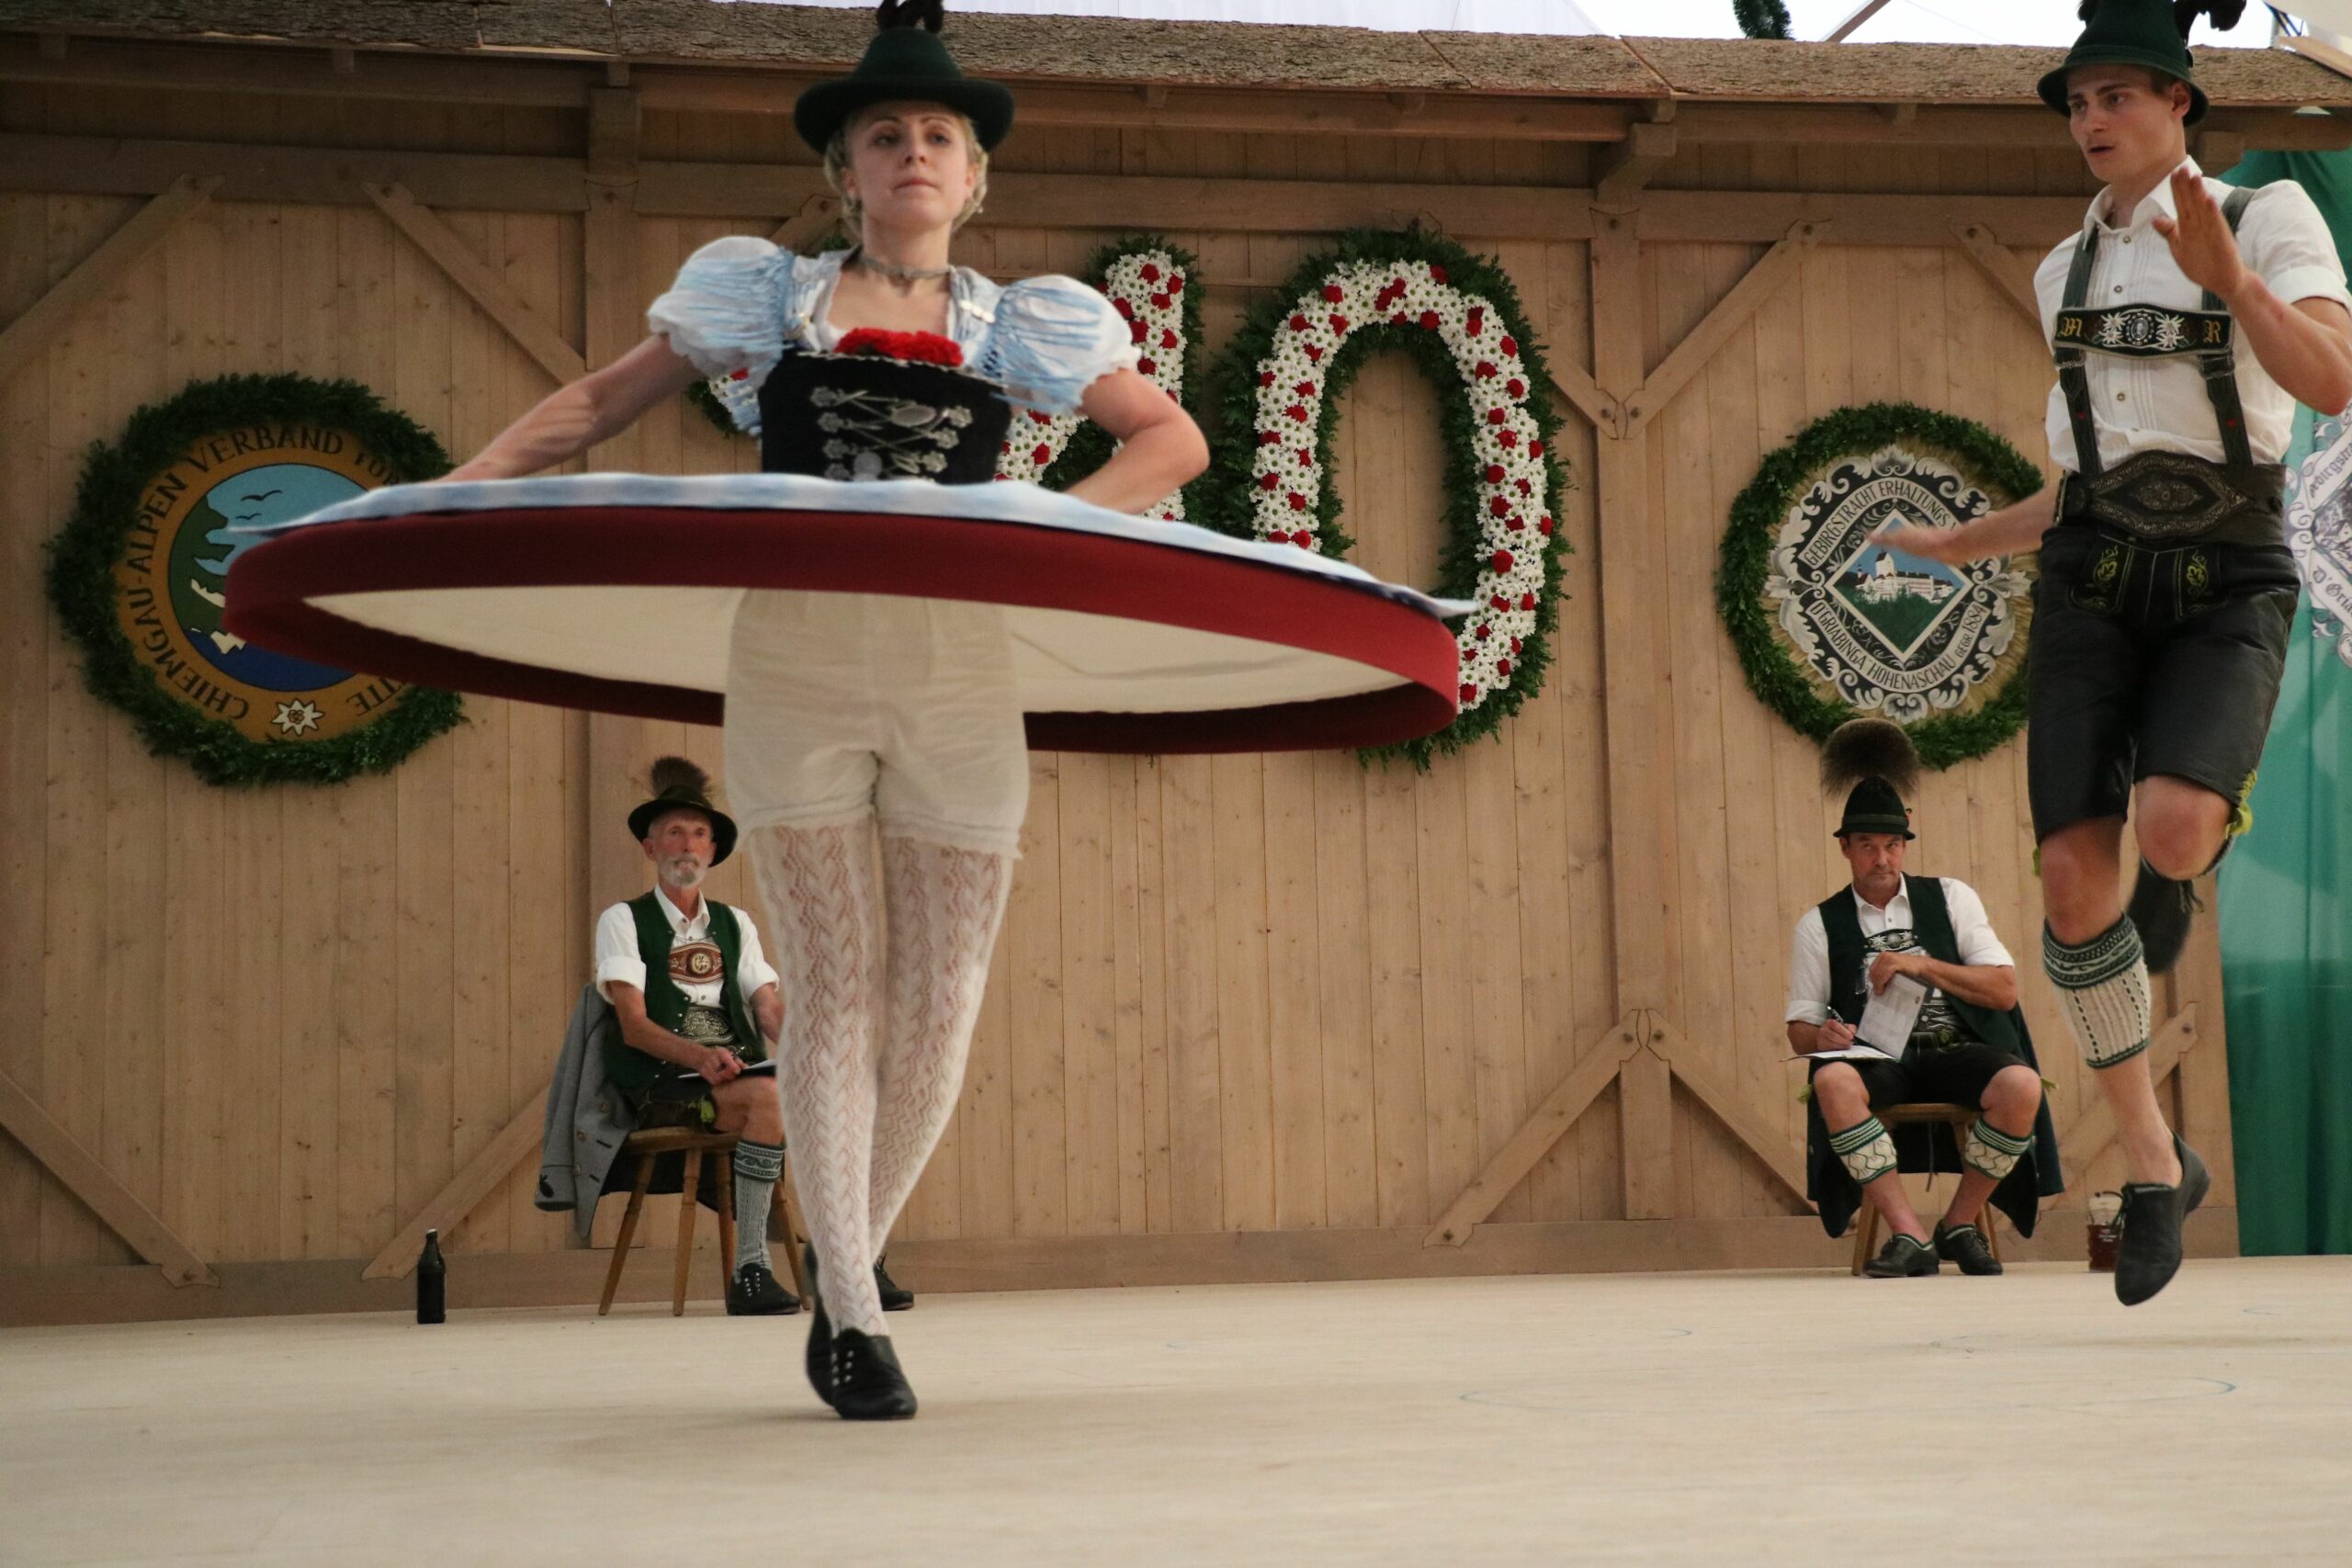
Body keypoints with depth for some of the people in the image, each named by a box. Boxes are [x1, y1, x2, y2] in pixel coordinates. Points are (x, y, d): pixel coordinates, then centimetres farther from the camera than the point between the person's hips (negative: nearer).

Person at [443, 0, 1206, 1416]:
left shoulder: (1017, 328, 13)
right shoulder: (765, 299, 12)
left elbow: (1173, 438, 11)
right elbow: (598, 408, 18)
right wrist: (456, 491, 6)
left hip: (953, 671, 1)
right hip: (795, 659, -1)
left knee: (939, 1003, 0)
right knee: (834, 988, -4)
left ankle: (849, 1270, 21)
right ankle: (852, 1315, 2)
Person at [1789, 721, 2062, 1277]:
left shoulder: (1950, 898, 13)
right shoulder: (1820, 926, 12)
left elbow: (2005, 990, 5)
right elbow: (1800, 1028, 12)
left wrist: (1922, 966, -7)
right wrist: (1822, 1035, -13)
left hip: (1954, 1053, 1)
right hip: (1875, 1061, -1)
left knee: (2022, 1085, -32)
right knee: (1832, 1081, -36)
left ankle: (1960, 1224, -10)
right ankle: (1910, 1236, -33)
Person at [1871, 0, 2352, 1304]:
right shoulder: (2066, 275, 14)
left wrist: (2229, 276, -31)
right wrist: (1961, 545, 22)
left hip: (2228, 591, -4)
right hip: (2093, 583, 4)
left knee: (2170, 832, -33)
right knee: (2073, 887, -13)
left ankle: (2186, 860, 9)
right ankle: (2154, 1169, 5)